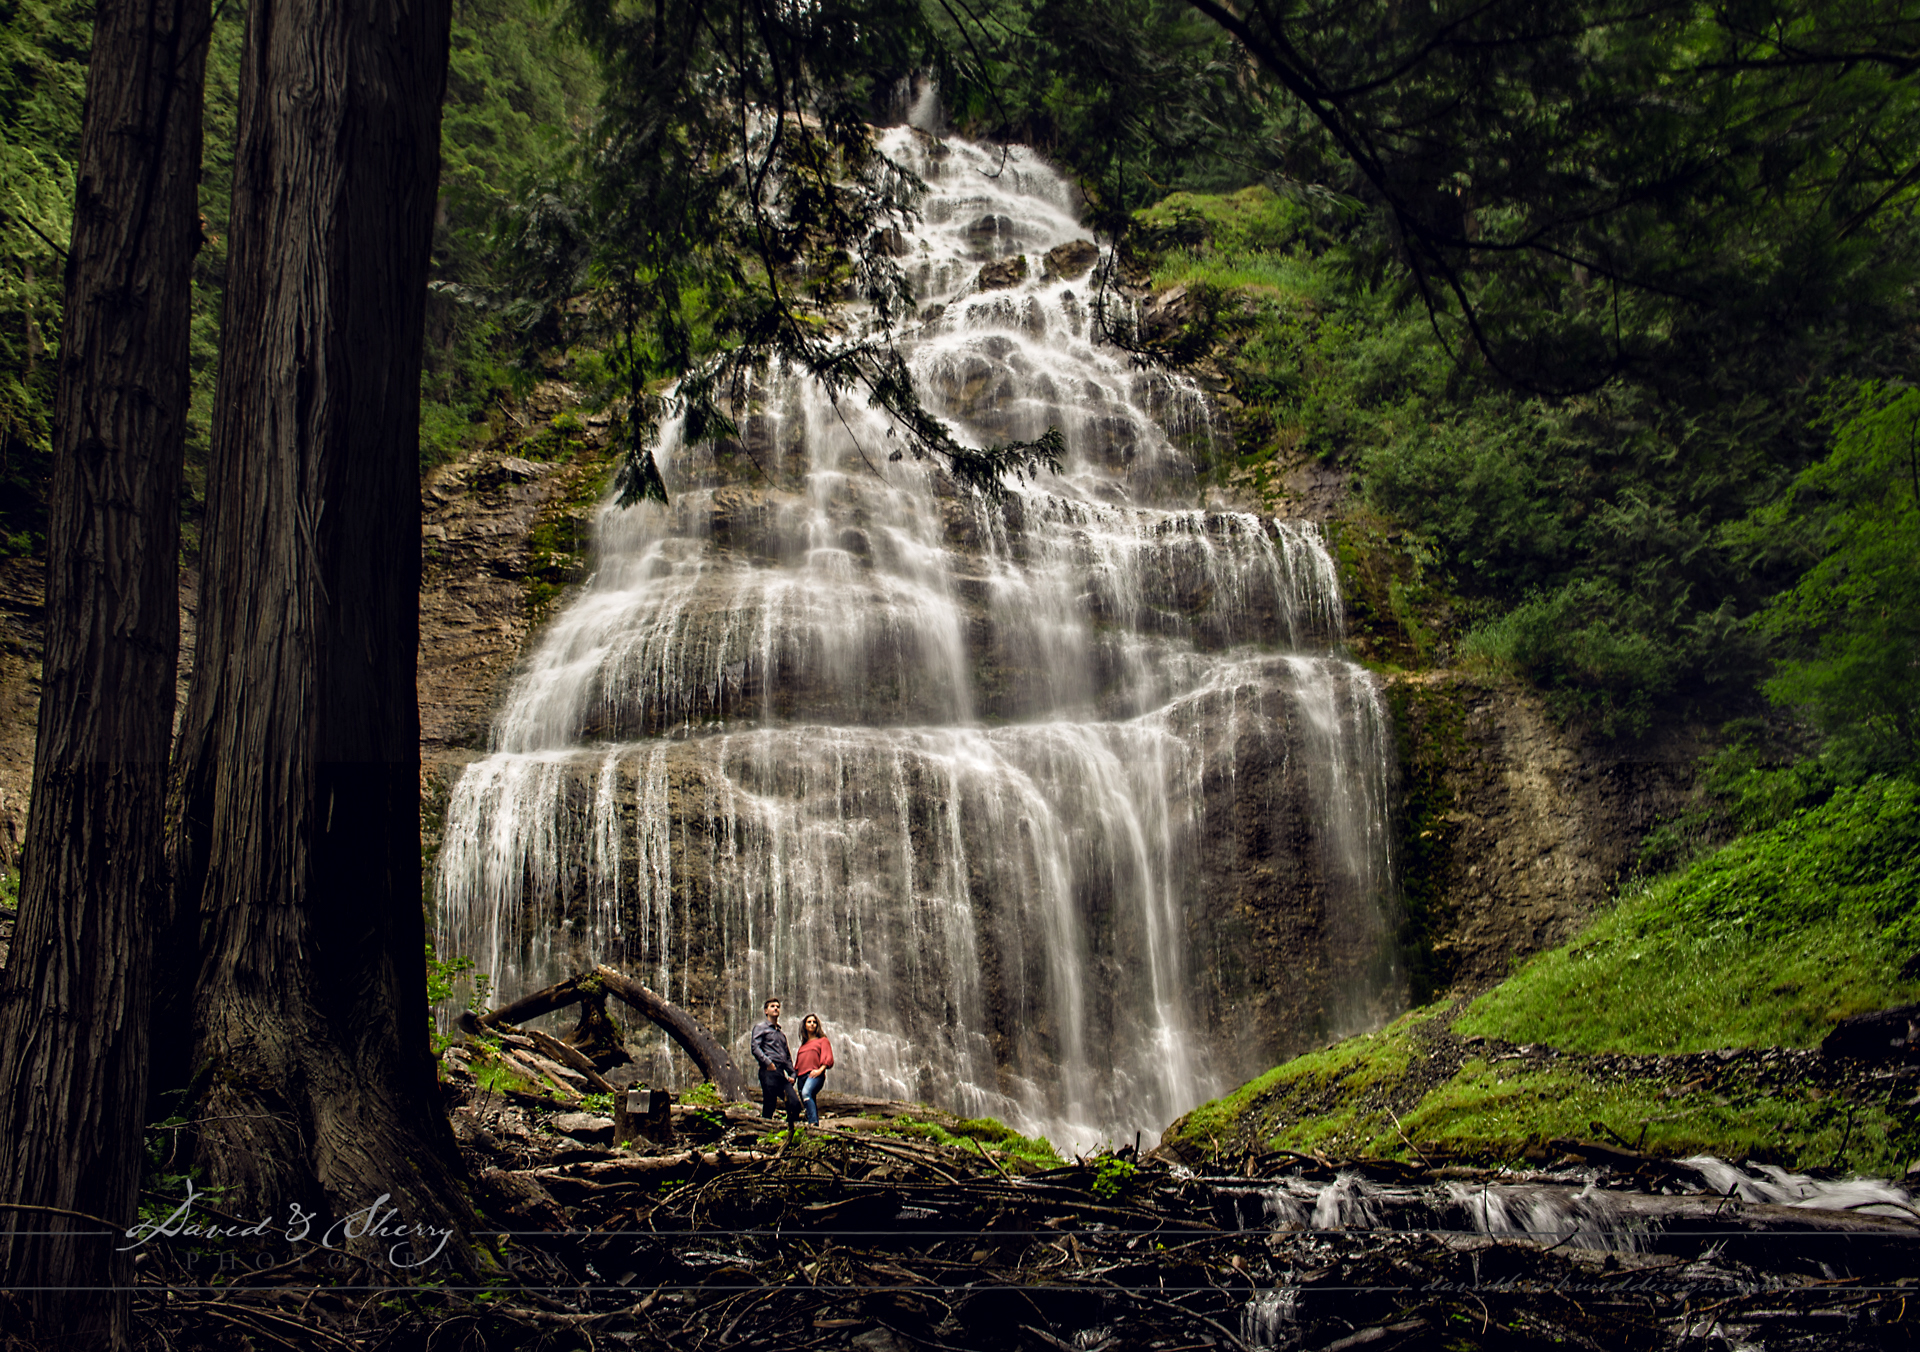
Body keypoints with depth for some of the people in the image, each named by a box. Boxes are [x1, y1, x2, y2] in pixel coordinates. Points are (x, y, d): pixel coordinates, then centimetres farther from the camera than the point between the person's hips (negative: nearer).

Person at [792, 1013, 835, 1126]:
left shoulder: (822, 1040, 14)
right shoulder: (803, 1044, 29)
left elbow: (828, 1059, 2)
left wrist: (820, 1070, -16)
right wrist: (793, 1076, 11)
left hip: (815, 1074, -7)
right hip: (802, 1076, 7)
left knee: (806, 1093, -33)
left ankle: (813, 1122, -44)